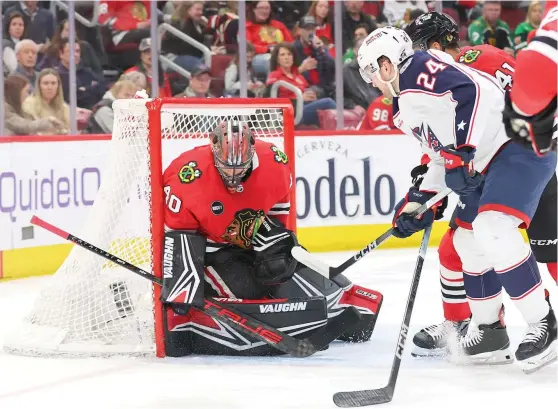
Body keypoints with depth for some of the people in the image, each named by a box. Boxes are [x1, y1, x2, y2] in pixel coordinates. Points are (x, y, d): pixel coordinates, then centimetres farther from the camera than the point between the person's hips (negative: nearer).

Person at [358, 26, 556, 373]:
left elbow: (476, 93, -25)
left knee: (494, 230, -24)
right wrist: (419, 202, 22)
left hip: (521, 143, -12)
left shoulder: (420, 71, -10)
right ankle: (490, 332, 23)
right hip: (490, 162, 12)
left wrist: (462, 151, -27)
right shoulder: (410, 103, 22)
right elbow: (443, 157, 27)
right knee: (469, 240, 14)